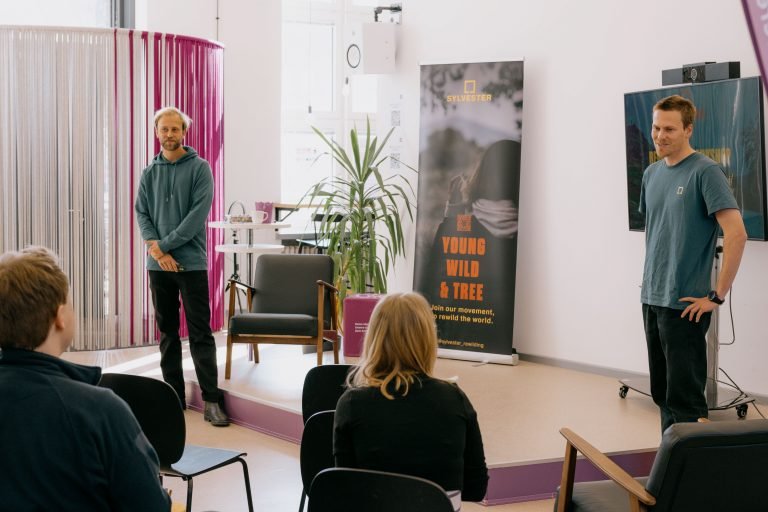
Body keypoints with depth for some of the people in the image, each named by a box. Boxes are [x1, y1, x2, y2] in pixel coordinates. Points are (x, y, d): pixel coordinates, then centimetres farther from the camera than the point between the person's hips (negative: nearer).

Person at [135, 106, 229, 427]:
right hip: (158, 265, 4)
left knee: (200, 332, -5)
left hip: (191, 262, -4)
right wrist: (154, 247, -11)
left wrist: (165, 245, -12)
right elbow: (141, 213, 6)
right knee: (167, 331, 9)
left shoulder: (199, 168, -2)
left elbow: (199, 213, -11)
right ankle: (174, 395, 17)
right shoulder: (150, 173, 11)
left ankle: (211, 400, -4)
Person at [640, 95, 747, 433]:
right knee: (662, 392, 15)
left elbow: (736, 234, -18)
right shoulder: (652, 173, 10)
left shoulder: (705, 172, -11)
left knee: (684, 397, -2)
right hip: (652, 299, 7)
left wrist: (717, 295, -17)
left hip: (685, 304, -7)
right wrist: (651, 279, 14)